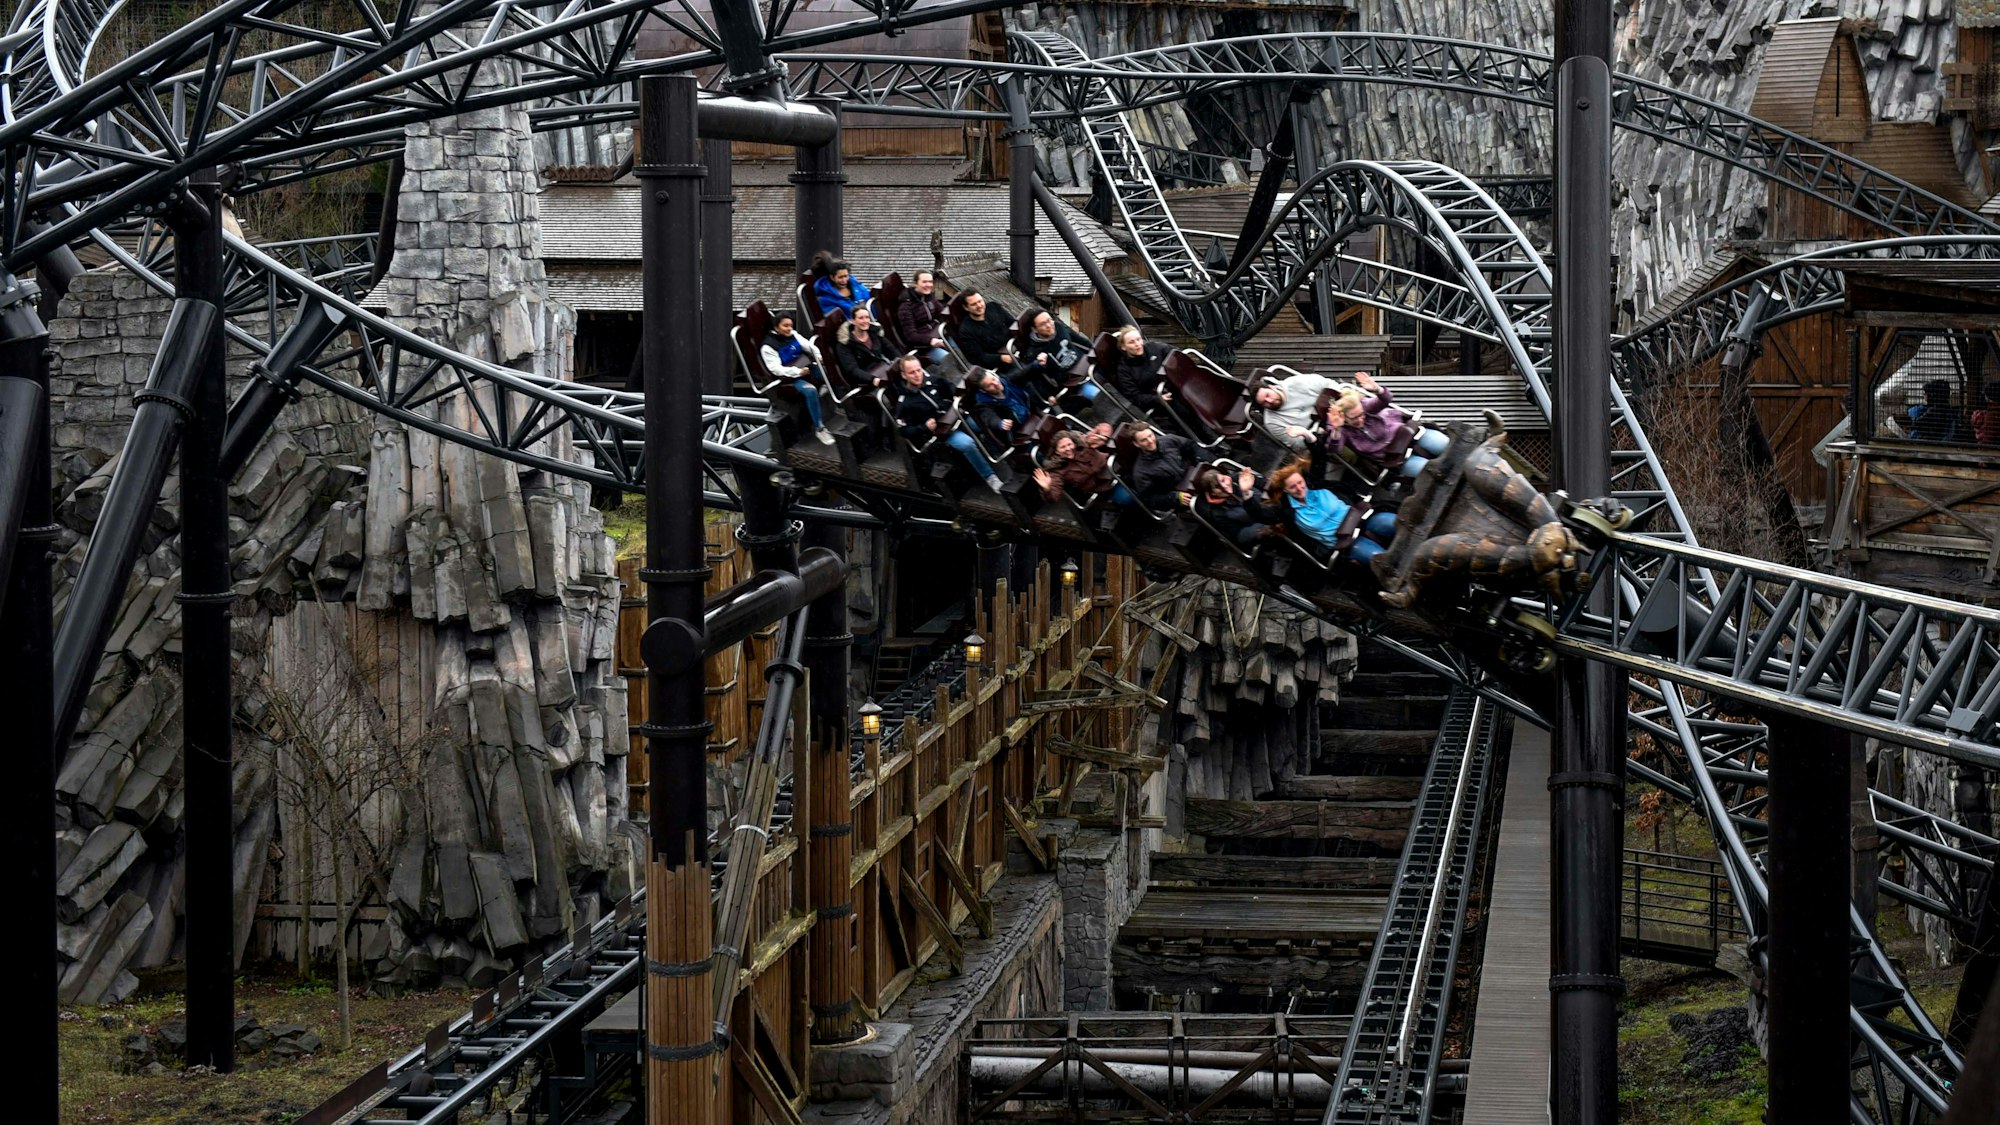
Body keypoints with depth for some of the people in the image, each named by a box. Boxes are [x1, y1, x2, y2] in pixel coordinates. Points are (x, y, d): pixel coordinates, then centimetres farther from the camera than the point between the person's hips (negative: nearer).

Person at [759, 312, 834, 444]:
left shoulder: (793, 335, 7)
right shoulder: (768, 347, -12)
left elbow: (809, 346, 12)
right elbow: (776, 369, -19)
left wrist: (819, 357, -7)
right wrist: (798, 372, -24)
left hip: (807, 368, 7)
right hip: (791, 378, -7)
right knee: (810, 390, -35)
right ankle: (819, 428, -27)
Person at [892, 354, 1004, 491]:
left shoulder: (932, 381, 0)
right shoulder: (904, 403, -14)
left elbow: (950, 390, 20)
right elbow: (905, 430, -10)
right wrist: (925, 427, -23)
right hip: (941, 432, -7)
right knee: (967, 444, -31)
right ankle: (989, 476, -18)